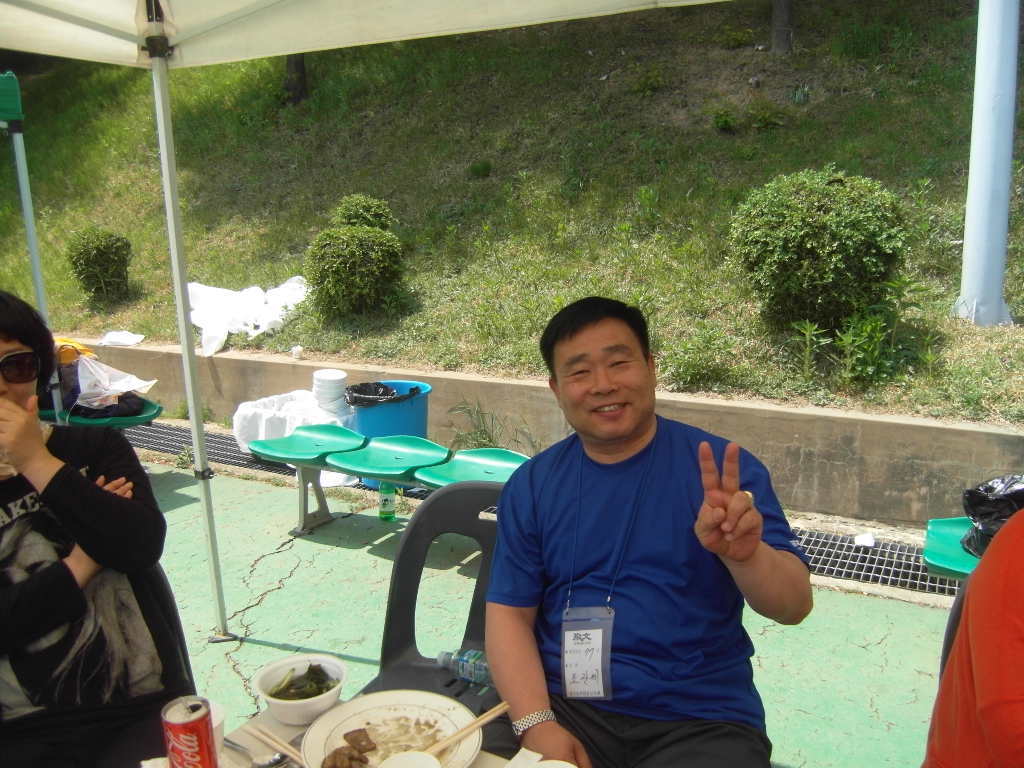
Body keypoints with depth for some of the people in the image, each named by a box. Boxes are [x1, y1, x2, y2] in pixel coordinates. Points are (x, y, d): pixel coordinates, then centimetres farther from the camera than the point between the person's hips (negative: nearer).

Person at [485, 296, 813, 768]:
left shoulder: (721, 470, -4)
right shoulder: (531, 485, 2)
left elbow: (793, 607, -7)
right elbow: (509, 615, 1)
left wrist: (745, 554, -29)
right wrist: (538, 724, -14)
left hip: (700, 723, 0)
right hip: (562, 706, 1)